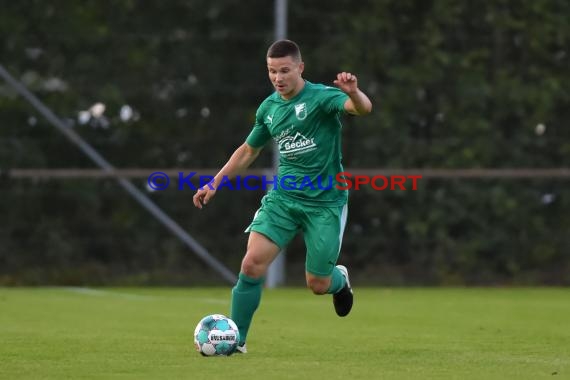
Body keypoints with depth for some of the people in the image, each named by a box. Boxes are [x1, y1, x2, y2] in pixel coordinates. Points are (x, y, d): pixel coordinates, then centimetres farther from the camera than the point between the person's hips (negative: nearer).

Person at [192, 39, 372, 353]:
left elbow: (363, 108, -32)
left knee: (317, 285, 0)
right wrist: (215, 183, 17)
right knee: (252, 263, -14)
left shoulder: (321, 97, -13)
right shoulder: (269, 108, 5)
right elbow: (249, 151, 22)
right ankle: (236, 339, -1)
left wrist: (353, 92, -55)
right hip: (283, 197, 4)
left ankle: (340, 280, 39)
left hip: (325, 203, -4)